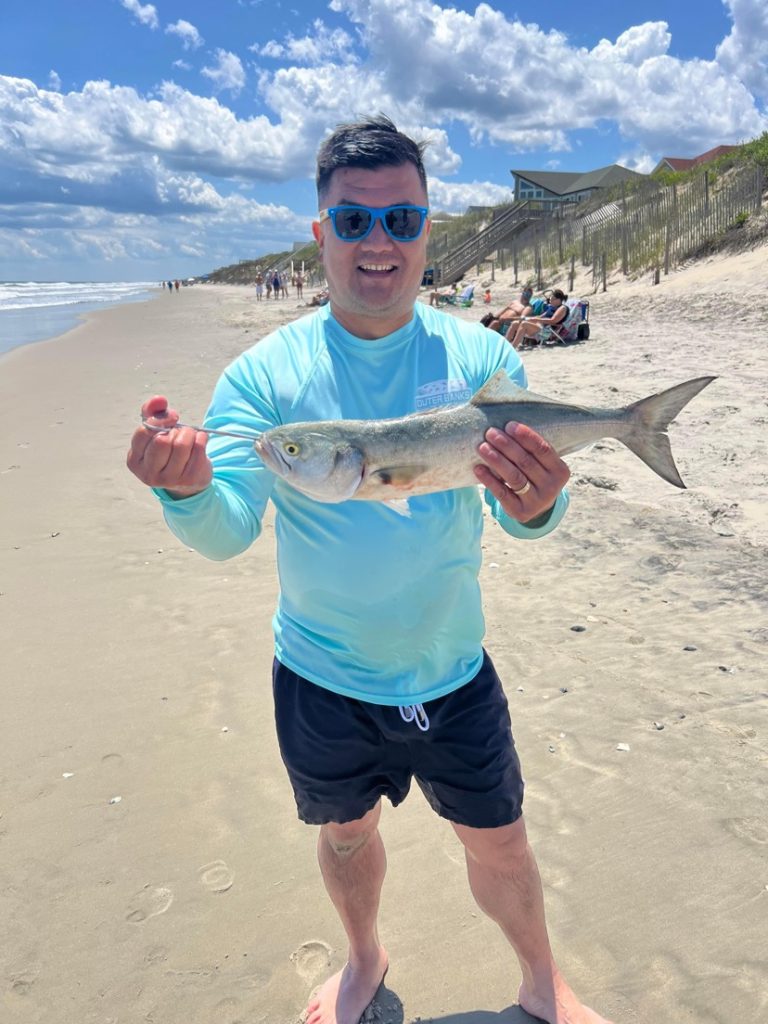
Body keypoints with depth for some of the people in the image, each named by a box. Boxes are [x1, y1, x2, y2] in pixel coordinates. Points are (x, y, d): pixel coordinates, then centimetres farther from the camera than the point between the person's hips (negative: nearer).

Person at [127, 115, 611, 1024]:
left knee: (498, 845, 16)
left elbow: (525, 518, -16)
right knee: (346, 835, 23)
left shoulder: (480, 358, -10)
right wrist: (187, 489, -42)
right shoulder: (264, 372, -11)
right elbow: (225, 532, -19)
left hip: (452, 672, 0)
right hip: (320, 675, 1)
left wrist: (535, 505, -40)